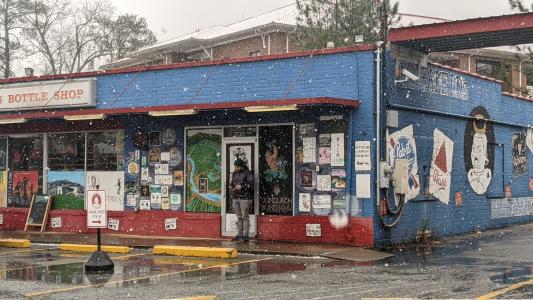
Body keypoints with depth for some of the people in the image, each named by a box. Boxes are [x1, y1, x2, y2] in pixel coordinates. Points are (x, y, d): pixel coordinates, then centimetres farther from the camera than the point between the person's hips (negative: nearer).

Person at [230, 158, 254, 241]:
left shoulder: (248, 173, -5)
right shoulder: (234, 173, 16)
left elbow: (251, 184, -10)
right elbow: (232, 183, 26)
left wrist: (242, 186, -21)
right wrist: (231, 187, 4)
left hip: (244, 198, -6)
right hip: (235, 198, 6)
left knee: (245, 217, -5)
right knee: (239, 217, 8)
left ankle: (245, 235, -2)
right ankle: (239, 234, 11)